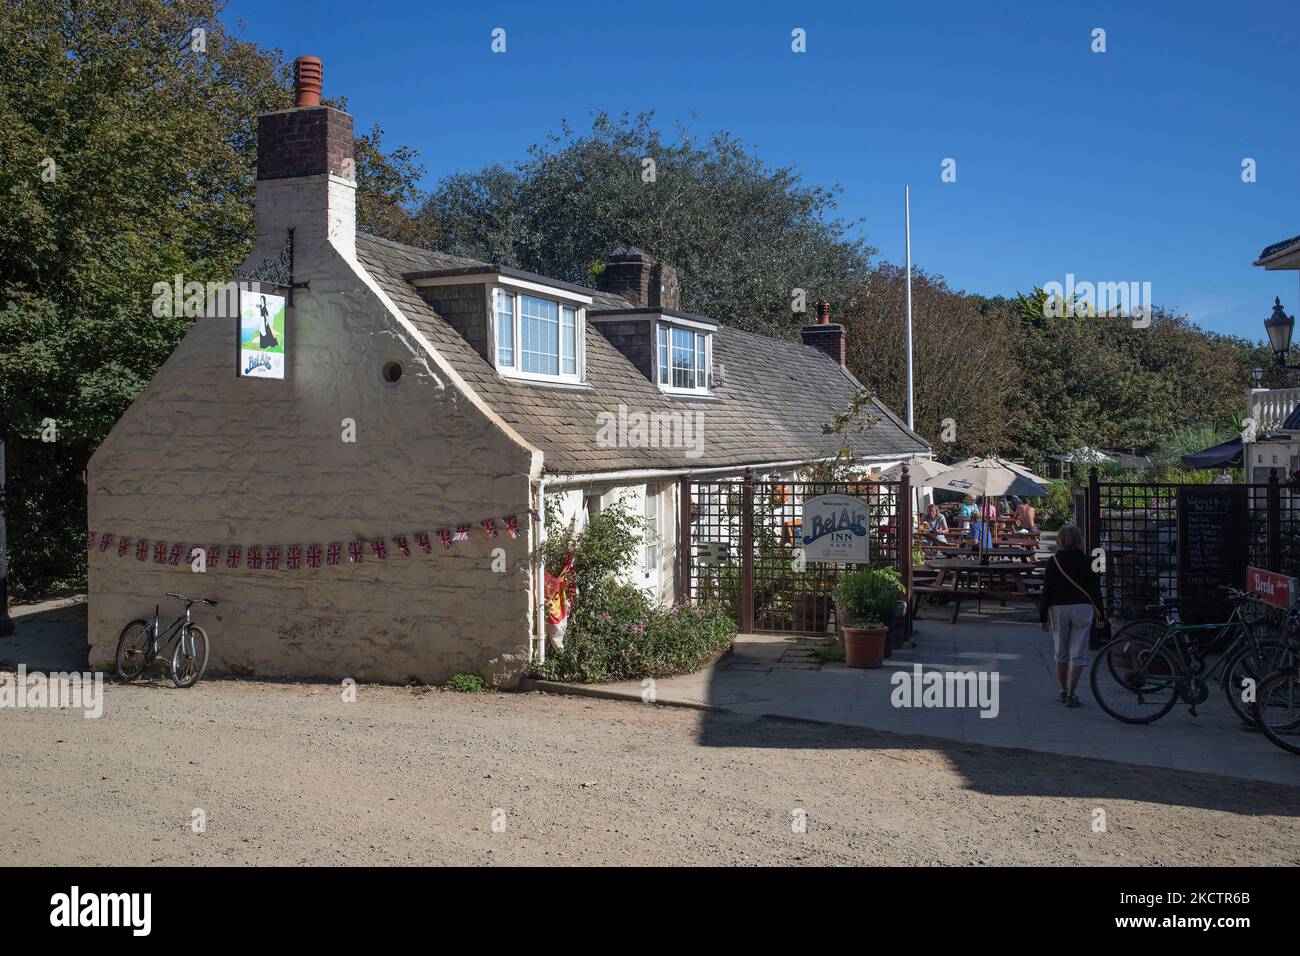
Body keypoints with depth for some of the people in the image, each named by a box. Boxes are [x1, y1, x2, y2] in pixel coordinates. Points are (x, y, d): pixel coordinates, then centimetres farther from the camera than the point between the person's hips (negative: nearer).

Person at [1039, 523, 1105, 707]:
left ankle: (1063, 691, 23)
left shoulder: (1053, 561, -3)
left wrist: (1042, 616, 0)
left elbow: (1046, 590, -4)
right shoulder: (1086, 561, -2)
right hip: (1082, 608, -1)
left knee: (1061, 653, 15)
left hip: (1059, 609, 1)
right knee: (1078, 654, 1)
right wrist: (1101, 615, 9)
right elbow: (1095, 589, 1)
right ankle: (1071, 694, -5)